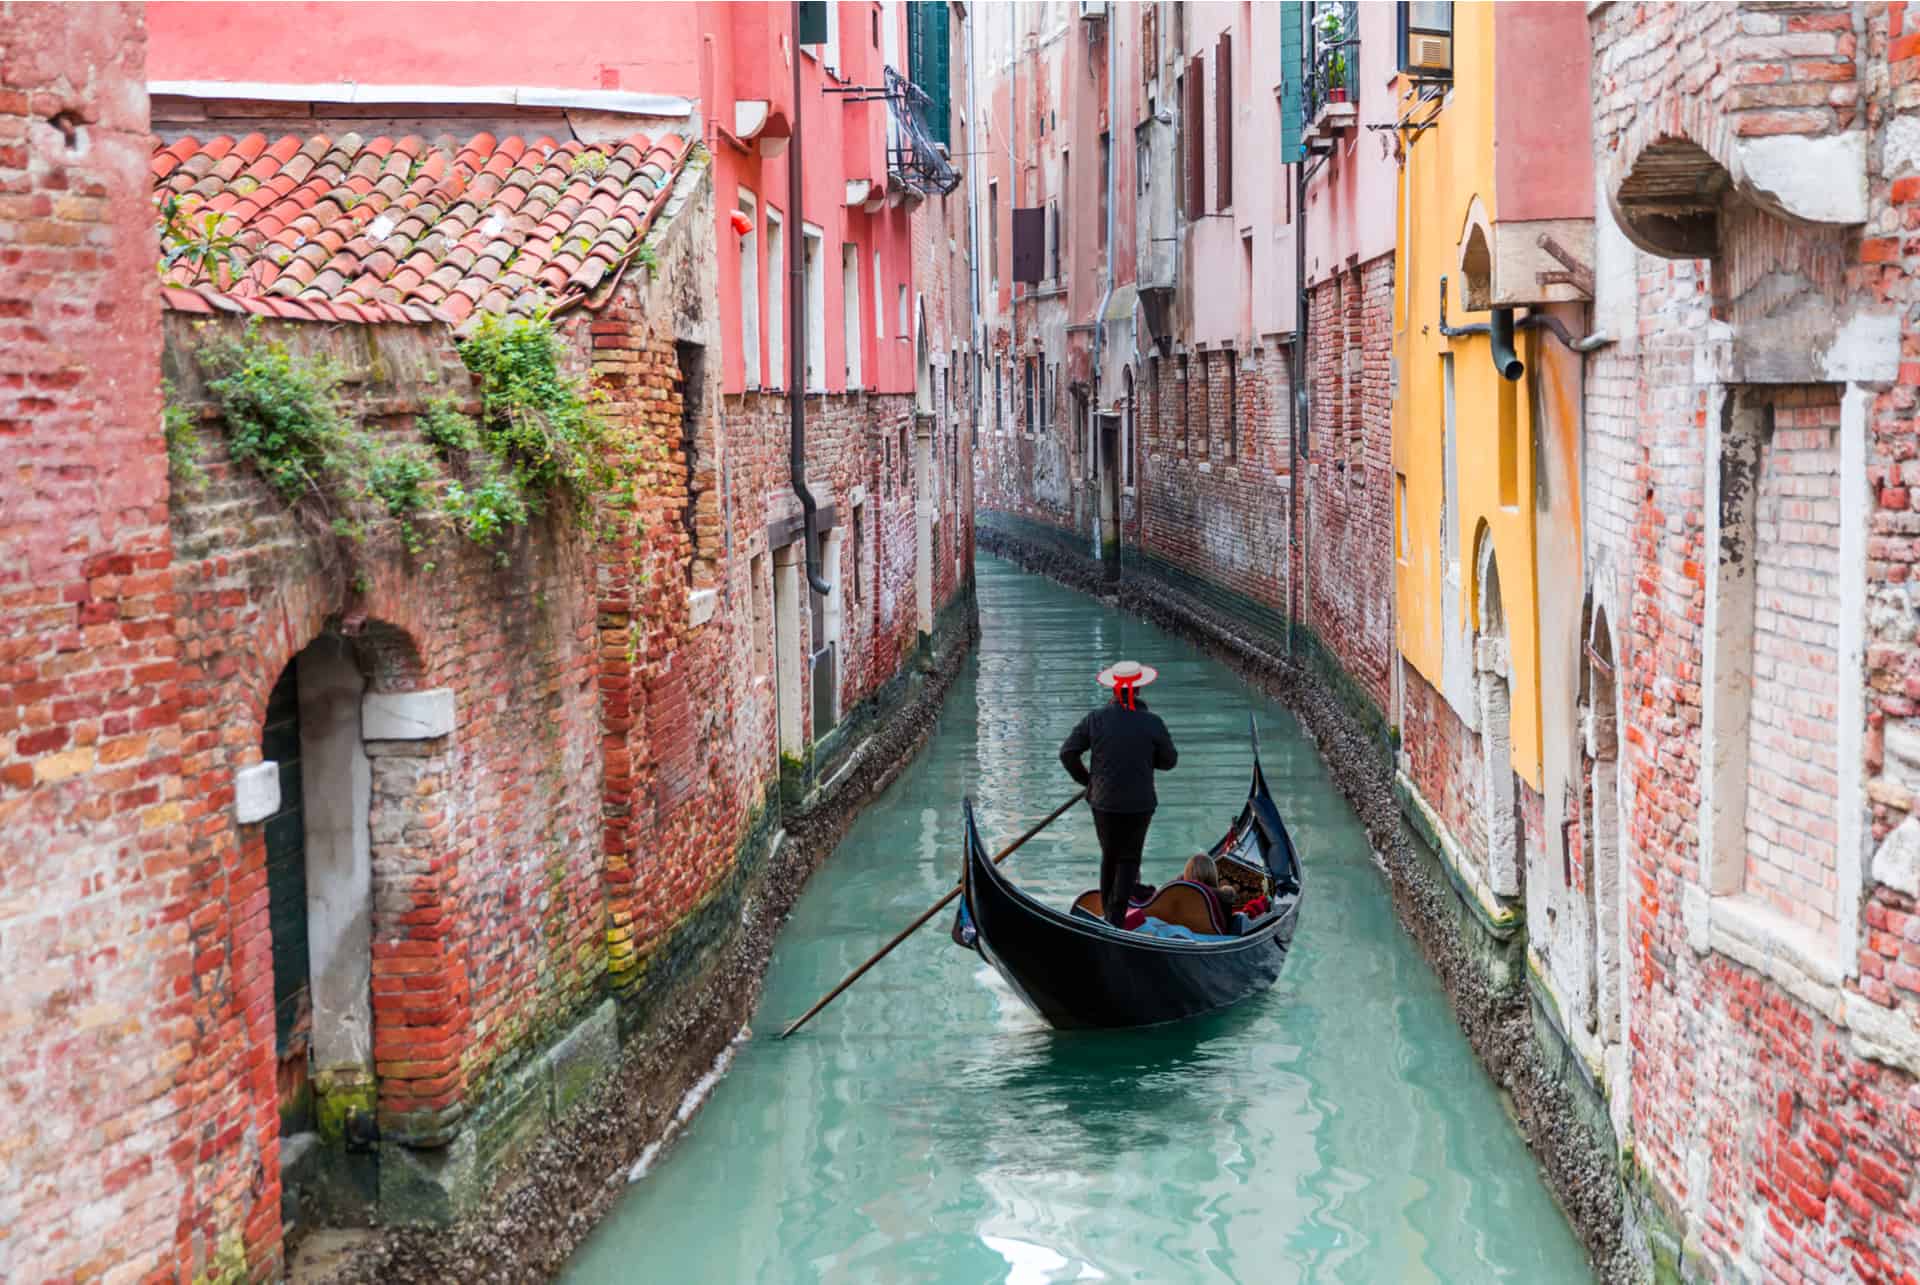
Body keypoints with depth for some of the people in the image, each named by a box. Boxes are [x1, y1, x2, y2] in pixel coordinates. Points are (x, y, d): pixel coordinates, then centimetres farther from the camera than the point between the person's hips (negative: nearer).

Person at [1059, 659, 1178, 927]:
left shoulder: (1096, 719, -7)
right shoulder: (1152, 722, -11)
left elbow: (1067, 753, -5)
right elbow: (1168, 761, -1)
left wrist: (1086, 779, 8)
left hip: (1103, 801, 2)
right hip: (1139, 804, -2)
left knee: (1109, 854, 20)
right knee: (1129, 858, 9)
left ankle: (1107, 909, 30)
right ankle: (1116, 917, 2)